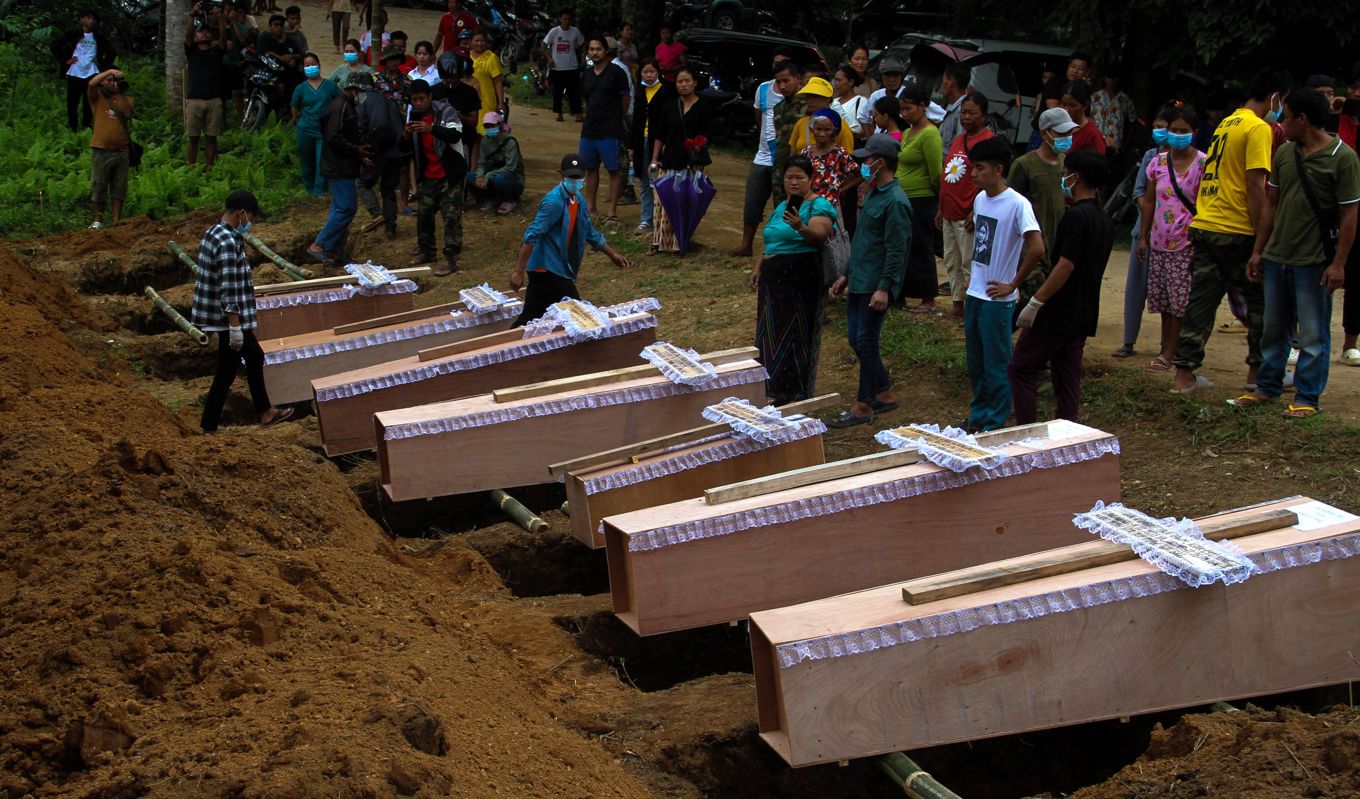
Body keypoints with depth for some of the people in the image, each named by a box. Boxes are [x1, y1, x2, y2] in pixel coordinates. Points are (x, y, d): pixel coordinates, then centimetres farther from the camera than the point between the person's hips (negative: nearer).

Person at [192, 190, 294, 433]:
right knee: (226, 373, 2)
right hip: (227, 318, -11)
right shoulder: (228, 243, -24)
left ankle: (265, 412, 33)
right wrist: (235, 327, -23)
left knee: (255, 357, 21)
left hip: (215, 313, 11)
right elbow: (228, 290, -25)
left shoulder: (213, 233, 7)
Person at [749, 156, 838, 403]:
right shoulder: (782, 206, 17)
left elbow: (820, 235, -25)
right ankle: (778, 391, 17)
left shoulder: (819, 205, -8)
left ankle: (799, 395, 4)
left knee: (798, 336, -3)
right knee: (773, 336, 9)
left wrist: (800, 227, -43)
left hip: (802, 283, -8)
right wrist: (758, 267, 15)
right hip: (774, 281, 8)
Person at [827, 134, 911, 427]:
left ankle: (864, 405, 5)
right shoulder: (874, 194, 15)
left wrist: (884, 288, -25)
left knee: (866, 342, -4)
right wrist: (847, 275, 24)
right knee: (856, 339, 13)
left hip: (875, 286, -10)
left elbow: (897, 249, -21)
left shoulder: (895, 202, -17)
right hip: (859, 282, 10)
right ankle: (883, 393, 25)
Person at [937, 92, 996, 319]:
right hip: (950, 213, 9)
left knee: (970, 263, -5)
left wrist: (976, 212, -21)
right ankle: (958, 304, 23)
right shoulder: (958, 140, 16)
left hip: (968, 215, -9)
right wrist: (941, 208, 19)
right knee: (952, 261, 14)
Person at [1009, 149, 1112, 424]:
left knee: (1021, 368, 0)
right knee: (1068, 378, 12)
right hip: (1084, 316, 9)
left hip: (1058, 313, -9)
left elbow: (1066, 266, -23)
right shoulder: (1104, 219, 11)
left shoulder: (1076, 216, -17)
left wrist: (1035, 302, -20)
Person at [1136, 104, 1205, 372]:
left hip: (1186, 243, -5)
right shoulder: (1158, 162, 6)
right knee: (1163, 300, 10)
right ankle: (1167, 349, 18)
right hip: (1160, 241, 5)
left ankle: (1168, 354, 1)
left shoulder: (1202, 164, -7)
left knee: (1179, 302, -3)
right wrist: (1143, 237, 12)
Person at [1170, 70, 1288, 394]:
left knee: (1200, 301, 8)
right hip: (1236, 232, -7)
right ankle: (1258, 371, 16)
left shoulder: (1226, 124, 16)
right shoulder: (1258, 129, -11)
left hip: (1203, 225, 7)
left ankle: (1184, 374, 6)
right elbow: (1255, 187, -16)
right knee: (1261, 301, 8)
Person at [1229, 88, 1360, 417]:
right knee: (1273, 329, 15)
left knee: (1313, 335, 2)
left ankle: (1308, 397, 9)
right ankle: (1268, 387, 26)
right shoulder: (1284, 153, 7)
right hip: (1276, 257, 6)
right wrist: (1258, 250, 11)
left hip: (1314, 263, -6)